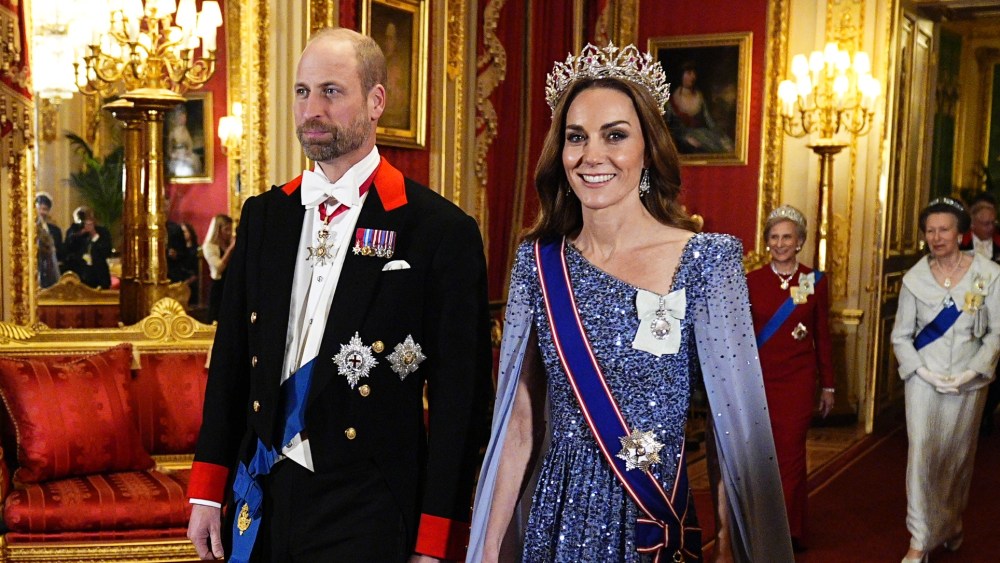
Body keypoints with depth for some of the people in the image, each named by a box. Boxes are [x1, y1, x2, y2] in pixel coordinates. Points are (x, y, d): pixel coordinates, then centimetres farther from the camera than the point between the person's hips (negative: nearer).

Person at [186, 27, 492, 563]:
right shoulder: (262, 216, 6)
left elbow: (459, 397, -10)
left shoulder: (442, 231, -11)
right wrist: (207, 492, 8)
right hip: (262, 501, 5)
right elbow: (231, 358, 10)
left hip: (367, 517, -5)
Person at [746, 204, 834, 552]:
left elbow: (822, 336, 6)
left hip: (799, 379, -1)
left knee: (790, 452, -1)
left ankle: (789, 530, 13)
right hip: (760, 379, 1)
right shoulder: (752, 281, 2)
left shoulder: (815, 281, 2)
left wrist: (828, 385, 7)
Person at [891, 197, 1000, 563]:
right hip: (924, 380, 0)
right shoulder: (915, 278, -3)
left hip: (968, 382, 0)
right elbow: (901, 336, 2)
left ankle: (951, 525, 36)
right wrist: (923, 371, -11)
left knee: (958, 456, 13)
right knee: (921, 456, -5)